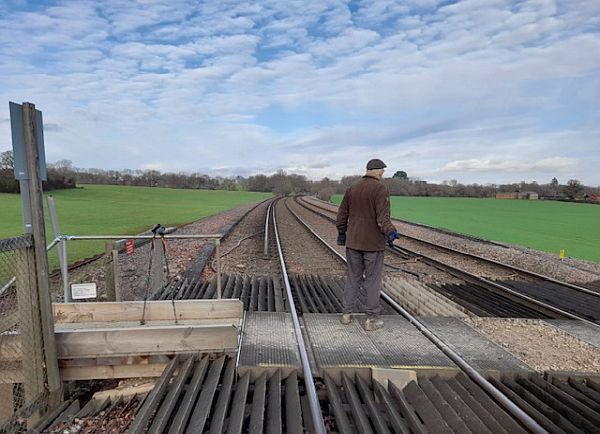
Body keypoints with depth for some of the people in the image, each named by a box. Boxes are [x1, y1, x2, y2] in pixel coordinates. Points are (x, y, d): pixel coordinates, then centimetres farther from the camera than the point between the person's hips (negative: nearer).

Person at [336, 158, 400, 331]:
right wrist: (390, 232, -34)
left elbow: (342, 215, 12)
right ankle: (371, 319, 12)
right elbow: (383, 216, -24)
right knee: (373, 280, 5)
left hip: (353, 242, 5)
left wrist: (341, 233, 23)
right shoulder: (380, 189, -10)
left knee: (352, 278, 15)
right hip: (373, 243, -5)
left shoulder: (352, 189, 7)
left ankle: (347, 313, 19)